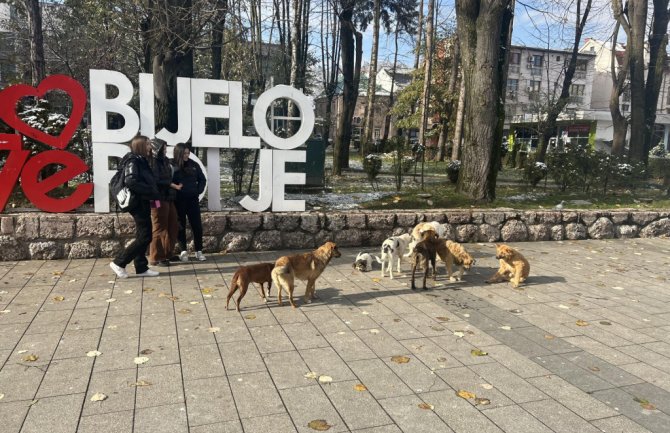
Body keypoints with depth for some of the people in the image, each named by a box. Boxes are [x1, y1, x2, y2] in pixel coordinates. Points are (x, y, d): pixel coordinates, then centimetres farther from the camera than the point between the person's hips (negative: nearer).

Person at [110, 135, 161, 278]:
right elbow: (131, 181, -25)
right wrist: (151, 192, -23)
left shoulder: (142, 161, 17)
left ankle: (141, 268, 16)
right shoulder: (133, 161, -12)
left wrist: (153, 193, 2)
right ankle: (119, 263, 0)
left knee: (143, 237, 11)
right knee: (144, 237, -7)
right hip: (139, 203, -10)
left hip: (143, 203, 10)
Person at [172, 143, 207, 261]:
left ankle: (199, 251, 12)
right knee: (180, 226, 7)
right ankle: (184, 251, 17)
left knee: (197, 225, 3)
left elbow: (202, 179, 12)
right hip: (178, 201, -3)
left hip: (192, 199, 3)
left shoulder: (194, 165, 4)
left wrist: (199, 191, 1)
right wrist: (173, 193, -12)